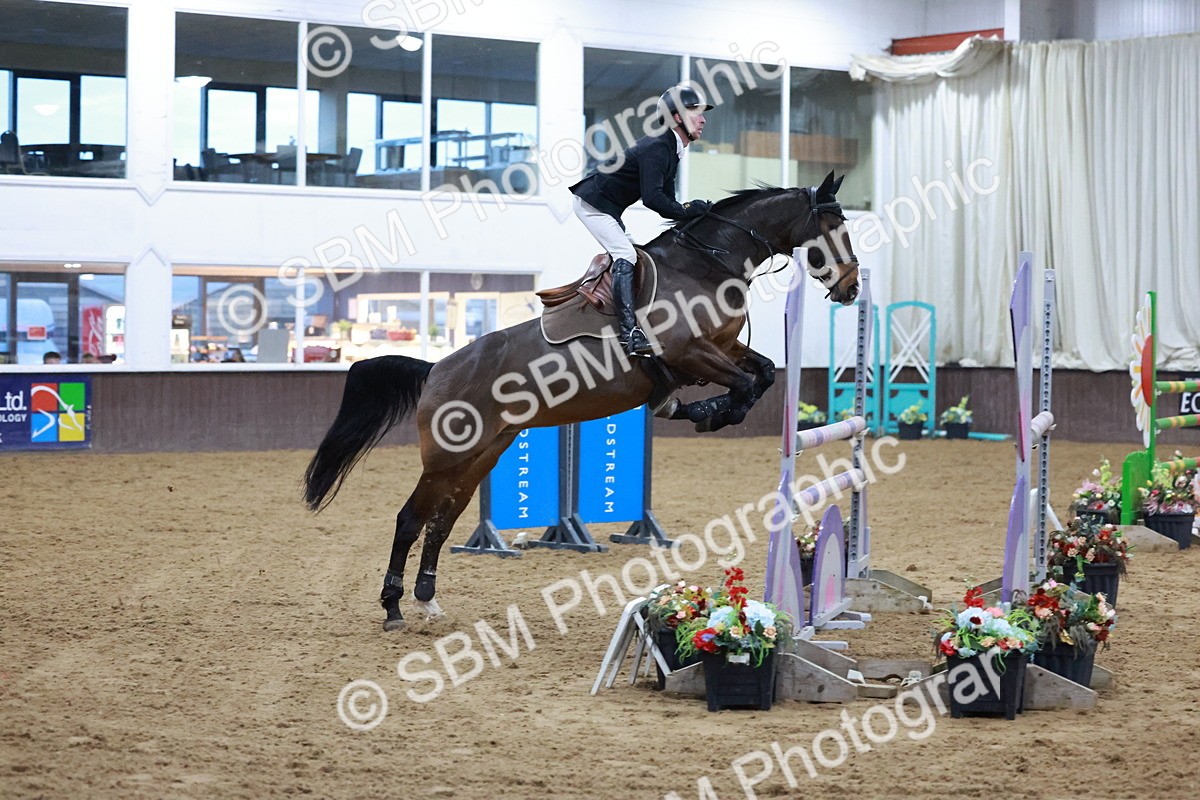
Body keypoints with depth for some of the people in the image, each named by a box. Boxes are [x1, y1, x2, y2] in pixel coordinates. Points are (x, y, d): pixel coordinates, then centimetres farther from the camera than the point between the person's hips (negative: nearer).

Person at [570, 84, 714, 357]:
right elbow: (652, 198, -33)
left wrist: (693, 214, -5)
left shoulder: (671, 150, 10)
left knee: (625, 254, 13)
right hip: (592, 203, -11)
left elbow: (666, 200, 10)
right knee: (625, 255, -20)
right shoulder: (657, 147, -23)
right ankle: (630, 333, -30)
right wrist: (687, 210, -26)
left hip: (609, 209, 11)